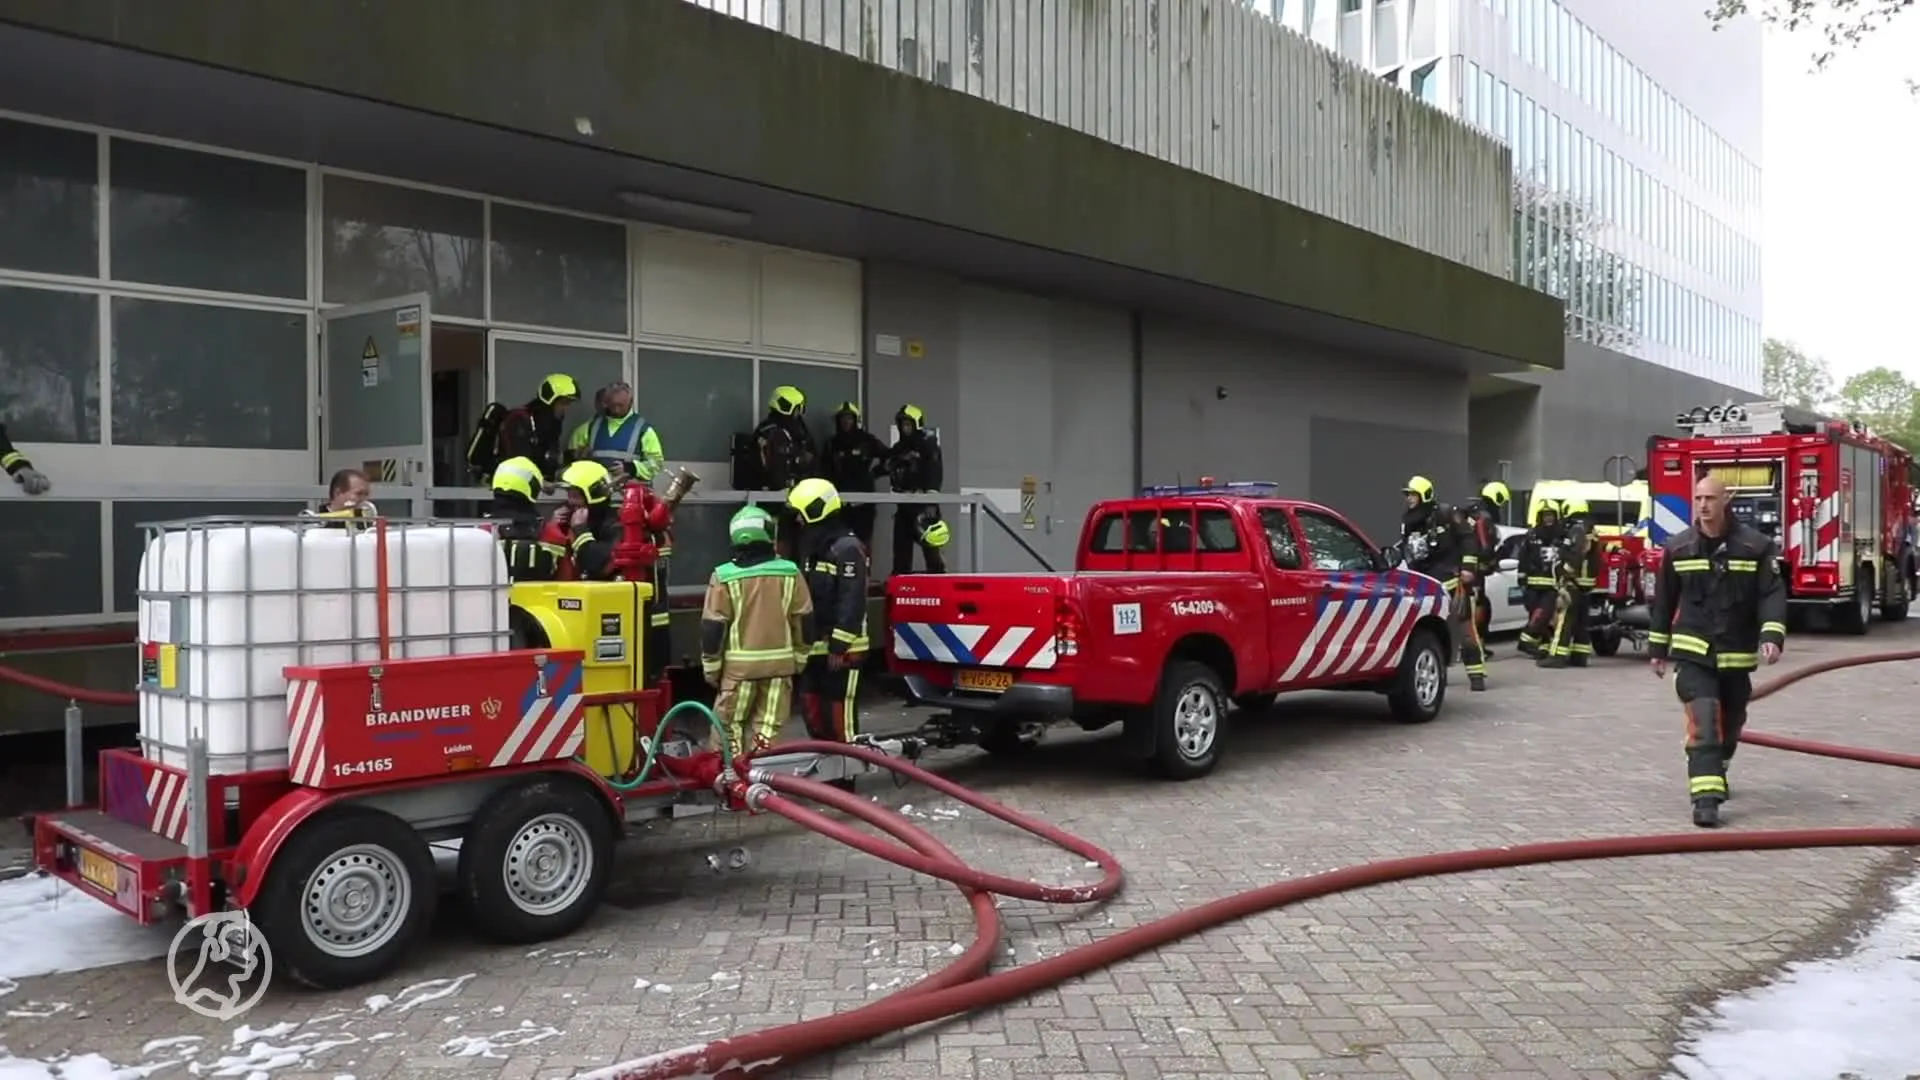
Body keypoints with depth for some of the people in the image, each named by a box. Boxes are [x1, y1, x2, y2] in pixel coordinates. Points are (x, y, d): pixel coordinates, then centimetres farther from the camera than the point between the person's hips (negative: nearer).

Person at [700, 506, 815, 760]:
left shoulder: (724, 577, -7)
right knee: (768, 728, 8)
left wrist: (711, 667, 4)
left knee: (729, 726, 11)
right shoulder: (790, 573, 0)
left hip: (739, 664, -2)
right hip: (780, 662, 2)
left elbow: (713, 627, -6)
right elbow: (804, 622, 5)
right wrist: (799, 659, 16)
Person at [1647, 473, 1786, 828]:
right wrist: (1658, 648, 10)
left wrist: (1772, 636, -24)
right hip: (1692, 652, -1)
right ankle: (1706, 797, -19)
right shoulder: (1678, 548, -1)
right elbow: (1664, 601, 7)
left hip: (1737, 655, 2)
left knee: (1730, 723, 18)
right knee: (1703, 723, -15)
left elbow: (1772, 594, -9)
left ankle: (1715, 775, 44)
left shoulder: (1755, 546, -5)